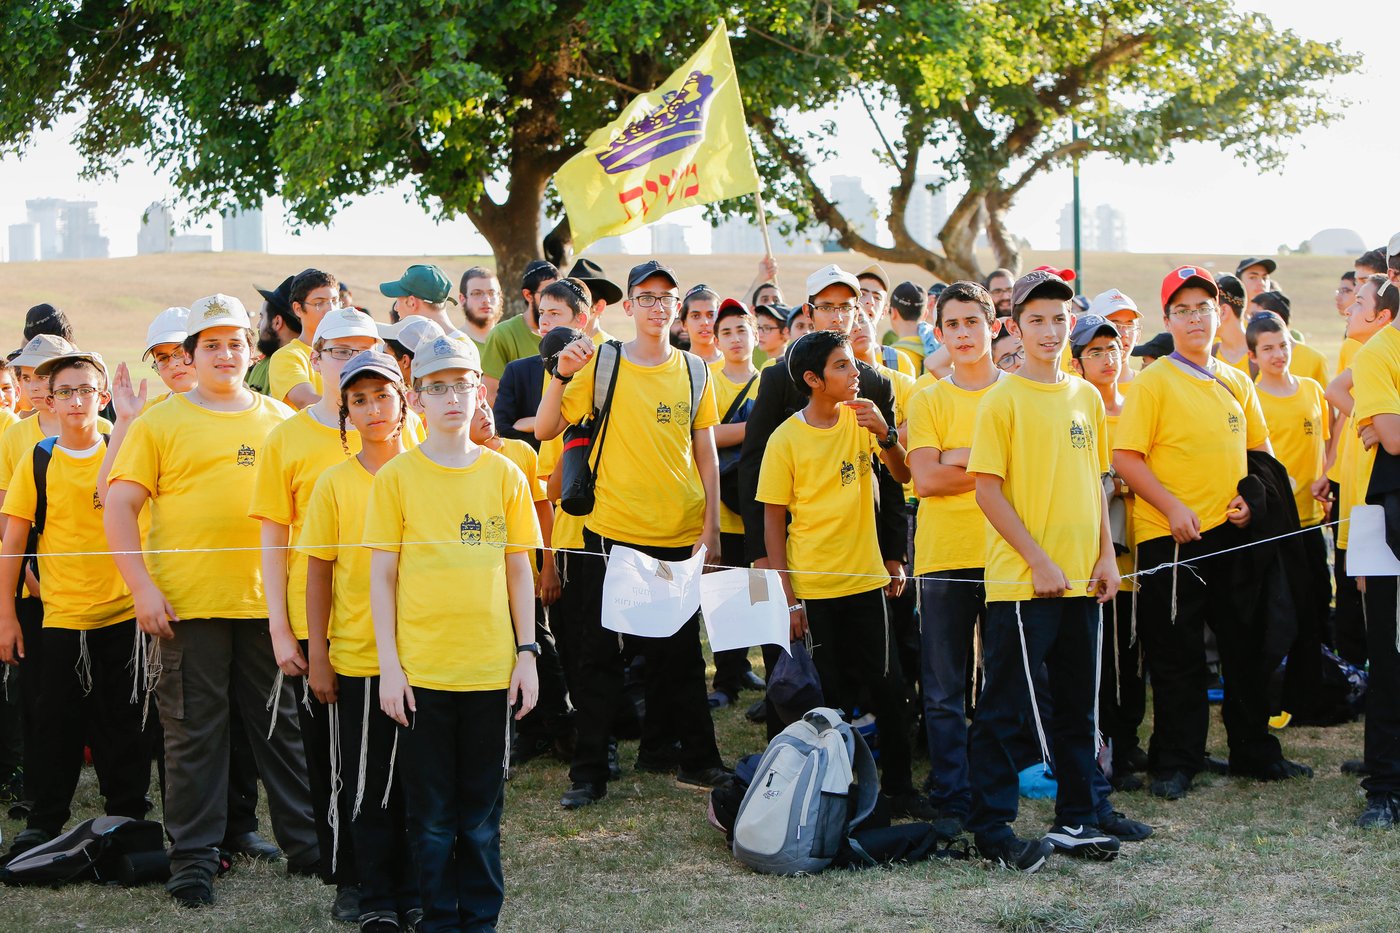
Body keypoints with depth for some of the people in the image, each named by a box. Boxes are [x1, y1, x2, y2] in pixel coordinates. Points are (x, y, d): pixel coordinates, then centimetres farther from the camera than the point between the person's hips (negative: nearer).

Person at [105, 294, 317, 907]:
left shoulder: (280, 420, 10)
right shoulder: (161, 422, 2)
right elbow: (120, 508, -2)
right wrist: (142, 587, -10)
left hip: (269, 599, 2)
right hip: (187, 602, -2)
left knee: (282, 725, 9)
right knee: (194, 730, 2)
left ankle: (304, 844, 19)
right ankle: (193, 857, 10)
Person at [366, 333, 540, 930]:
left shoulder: (504, 474, 5)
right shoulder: (396, 477, 0)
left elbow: (519, 571, 10)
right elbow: (382, 575, 0)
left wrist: (527, 654, 4)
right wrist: (389, 664, -5)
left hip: (490, 669, 2)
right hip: (421, 669, -2)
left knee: (482, 813, 9)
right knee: (432, 813, 5)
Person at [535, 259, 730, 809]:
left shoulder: (695, 371, 7)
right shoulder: (601, 364, -1)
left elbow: (706, 455, 10)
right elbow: (545, 430, -4)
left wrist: (711, 526, 3)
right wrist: (562, 375, -20)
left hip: (680, 535, 2)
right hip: (611, 532, -2)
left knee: (679, 651, 8)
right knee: (599, 654, 2)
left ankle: (695, 758, 21)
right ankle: (589, 772, 8)